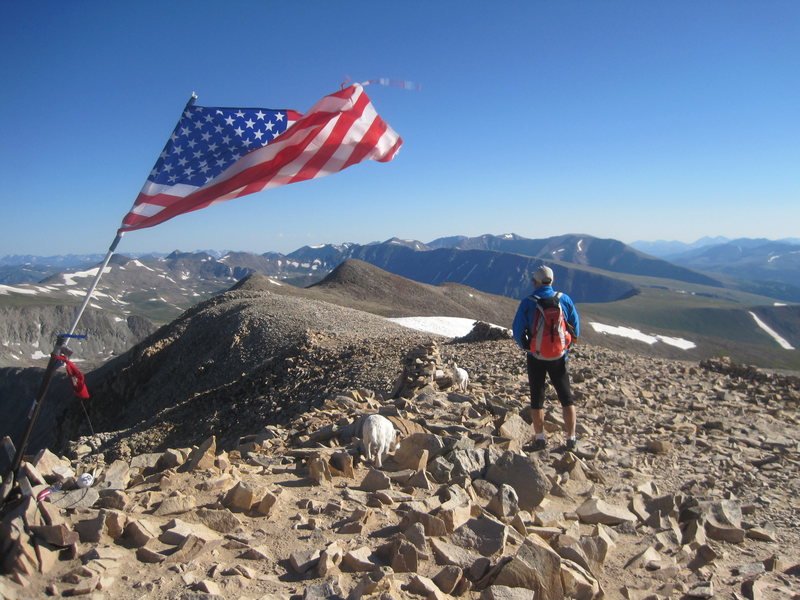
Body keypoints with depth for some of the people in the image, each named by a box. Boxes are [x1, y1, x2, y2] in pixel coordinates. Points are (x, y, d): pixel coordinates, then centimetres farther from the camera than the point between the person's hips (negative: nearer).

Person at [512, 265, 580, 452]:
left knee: (537, 398, 11)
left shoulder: (527, 303, -10)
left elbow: (517, 331, -8)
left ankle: (540, 438, 15)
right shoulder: (564, 299, -4)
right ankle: (571, 438, 15)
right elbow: (576, 328, 2)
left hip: (536, 357, -1)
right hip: (559, 357, 1)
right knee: (566, 397, 13)